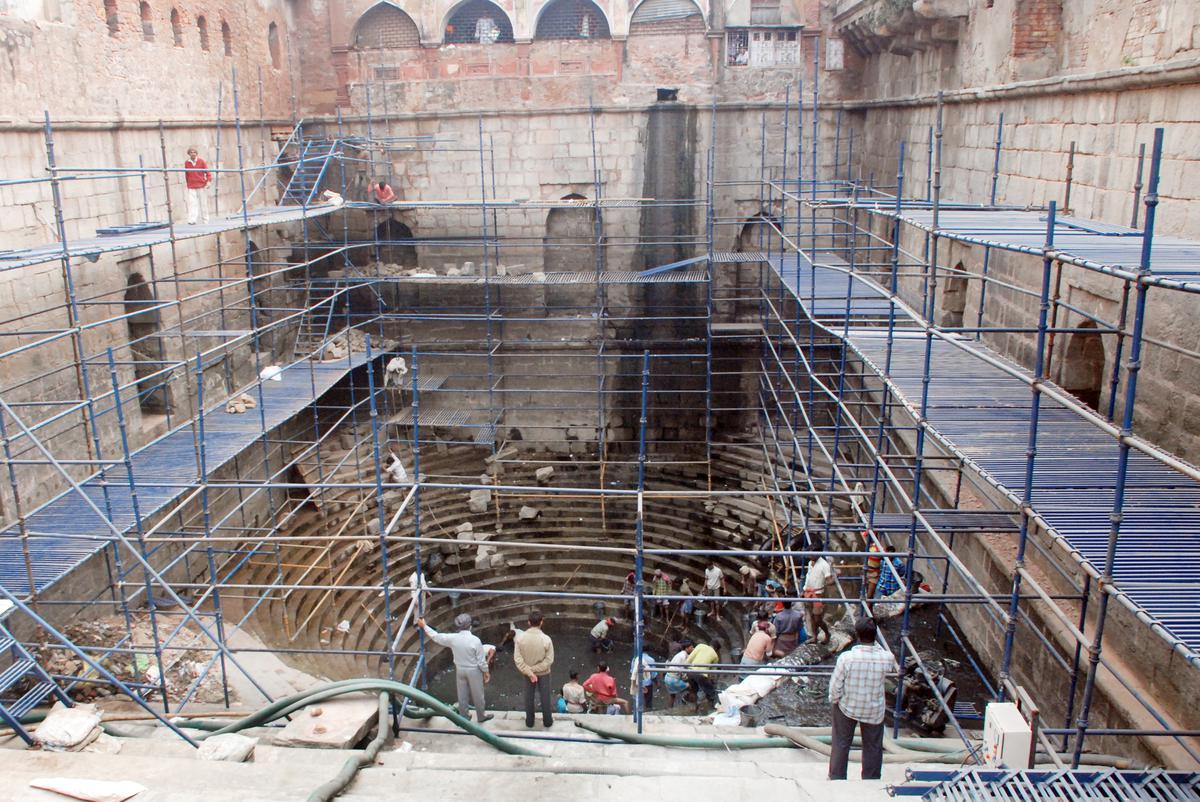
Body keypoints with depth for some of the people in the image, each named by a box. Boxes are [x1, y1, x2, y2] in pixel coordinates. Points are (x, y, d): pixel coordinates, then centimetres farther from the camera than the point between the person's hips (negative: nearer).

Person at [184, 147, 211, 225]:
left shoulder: (201, 161, 0)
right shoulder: (186, 163, 3)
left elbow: (207, 171, 0)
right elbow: (186, 175, 10)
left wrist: (209, 180, -12)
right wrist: (187, 183, 12)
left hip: (201, 186, 0)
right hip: (191, 187, 0)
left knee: (203, 203, 8)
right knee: (192, 203, -10)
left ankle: (205, 220, 18)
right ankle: (192, 220, -16)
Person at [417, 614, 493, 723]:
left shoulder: (452, 638, -17)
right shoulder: (475, 640, -27)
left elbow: (436, 636, -3)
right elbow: (481, 660, -19)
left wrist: (424, 626, 9)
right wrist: (486, 671, -2)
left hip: (460, 670, 3)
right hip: (474, 671, -3)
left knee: (462, 695, 20)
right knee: (477, 694, 15)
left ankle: (464, 716, 35)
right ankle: (481, 716, 31)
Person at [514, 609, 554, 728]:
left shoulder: (520, 637, -19)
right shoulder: (546, 639, -24)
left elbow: (517, 658, -18)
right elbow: (549, 660, -20)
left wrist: (529, 672, -16)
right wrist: (533, 670, -14)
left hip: (527, 673, 2)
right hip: (543, 673, -2)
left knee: (529, 696, 19)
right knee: (545, 697, 16)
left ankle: (529, 721, 32)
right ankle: (547, 721, 30)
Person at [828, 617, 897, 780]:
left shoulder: (846, 657, -27)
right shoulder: (887, 658, -22)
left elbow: (835, 686, -18)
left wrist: (834, 700, 3)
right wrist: (876, 646, 5)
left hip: (847, 707, -1)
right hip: (874, 711, 1)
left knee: (841, 744, 19)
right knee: (873, 747, 21)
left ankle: (836, 779, 32)